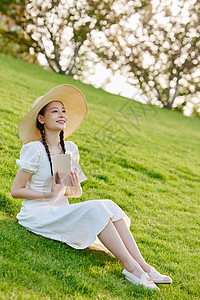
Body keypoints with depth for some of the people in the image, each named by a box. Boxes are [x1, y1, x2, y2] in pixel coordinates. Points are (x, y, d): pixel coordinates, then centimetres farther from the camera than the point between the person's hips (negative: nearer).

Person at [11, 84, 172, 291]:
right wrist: (50, 195, -21)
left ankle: (143, 266, -23)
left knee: (109, 205, -17)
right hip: (38, 214, -6)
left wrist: (74, 189, -11)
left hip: (60, 211, 6)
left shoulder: (70, 149, 7)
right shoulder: (35, 149, -12)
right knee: (95, 209, -27)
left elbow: (75, 193, 13)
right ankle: (130, 266, -25)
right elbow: (16, 190, -12)